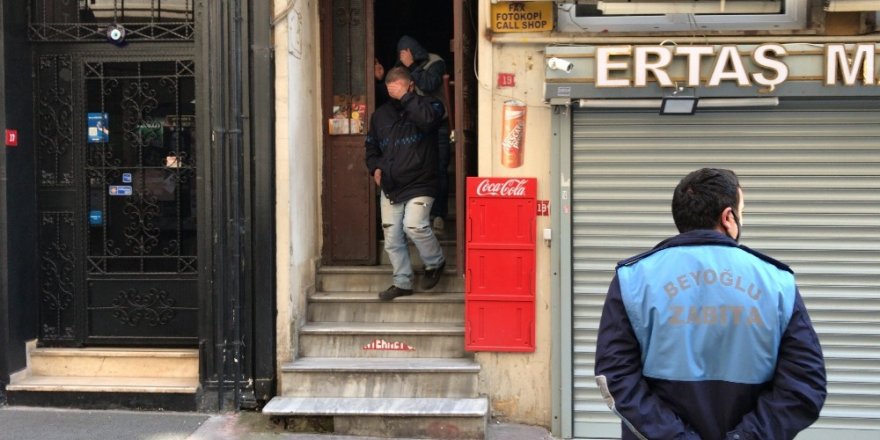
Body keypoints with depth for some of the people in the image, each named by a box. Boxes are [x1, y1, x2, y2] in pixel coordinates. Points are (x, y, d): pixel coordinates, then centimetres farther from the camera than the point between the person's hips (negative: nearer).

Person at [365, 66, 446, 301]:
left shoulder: (427, 105, -4)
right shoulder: (380, 114, 12)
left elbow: (428, 119, -29)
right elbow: (371, 146, 24)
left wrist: (405, 97, -22)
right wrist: (375, 167, 5)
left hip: (419, 184, -6)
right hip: (390, 187, 6)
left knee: (414, 226, -22)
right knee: (392, 238, 5)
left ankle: (435, 262, 5)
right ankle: (402, 282, 18)